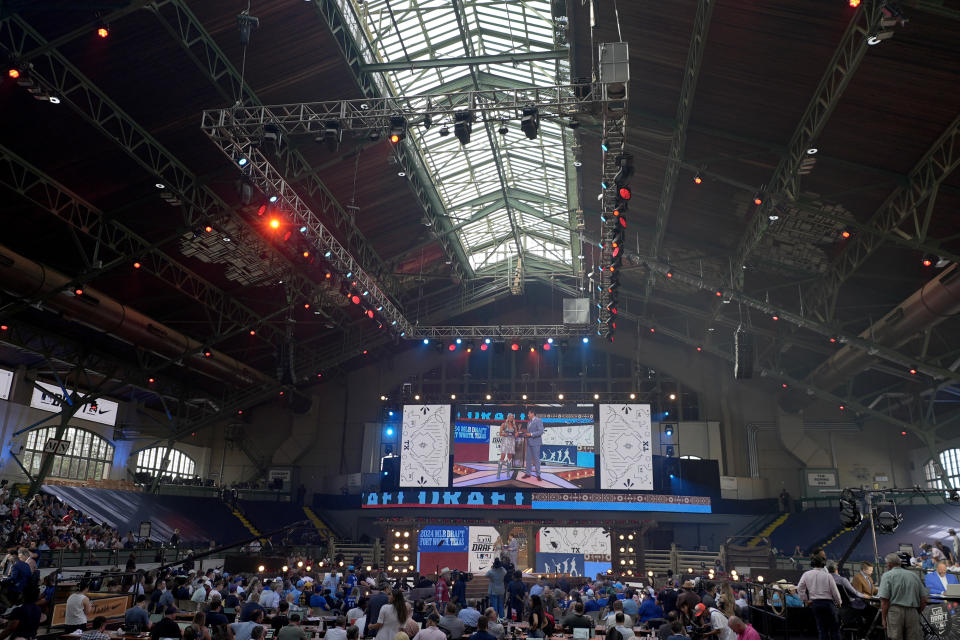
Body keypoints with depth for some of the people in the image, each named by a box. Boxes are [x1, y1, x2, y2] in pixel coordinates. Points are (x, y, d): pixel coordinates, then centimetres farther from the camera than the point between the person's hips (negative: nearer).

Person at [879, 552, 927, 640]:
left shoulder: (887, 576, 1)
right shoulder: (914, 575, 16)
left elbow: (884, 600, -8)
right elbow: (924, 600, 11)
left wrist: (884, 619, -2)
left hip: (895, 612, -4)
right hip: (913, 613, 4)